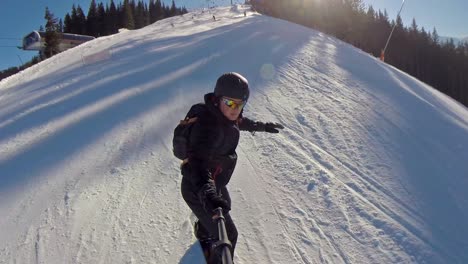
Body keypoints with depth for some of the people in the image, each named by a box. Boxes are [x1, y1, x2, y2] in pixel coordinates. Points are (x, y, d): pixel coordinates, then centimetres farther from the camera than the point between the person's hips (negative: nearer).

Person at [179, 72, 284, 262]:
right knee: (227, 236, 2)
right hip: (198, 191, -10)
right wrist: (207, 192, -66)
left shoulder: (224, 115, -7)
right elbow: (197, 160, -50)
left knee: (224, 206, 37)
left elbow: (242, 122, 17)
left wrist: (264, 126, 30)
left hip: (213, 185, 10)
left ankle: (203, 232, 67)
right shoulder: (210, 125, -35)